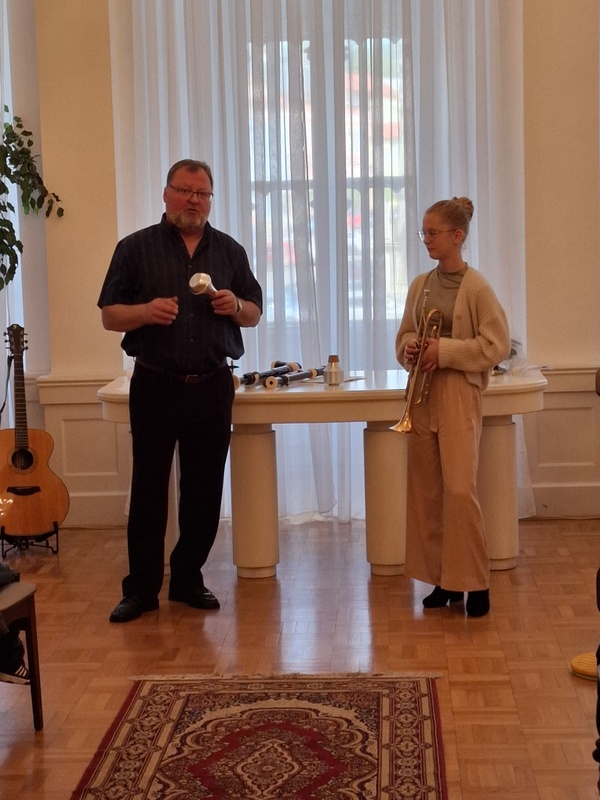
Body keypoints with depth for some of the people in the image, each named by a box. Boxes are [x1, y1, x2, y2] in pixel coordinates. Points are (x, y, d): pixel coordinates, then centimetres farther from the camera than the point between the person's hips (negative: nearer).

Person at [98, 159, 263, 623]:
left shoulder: (230, 251, 11)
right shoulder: (136, 248, 2)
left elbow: (255, 314, 15)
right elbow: (109, 316, 1)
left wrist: (236, 306, -8)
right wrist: (145, 311, -19)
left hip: (213, 387, 3)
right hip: (155, 387, -2)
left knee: (205, 490, 7)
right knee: (148, 489, 1)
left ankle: (188, 580, 21)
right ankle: (141, 589, 10)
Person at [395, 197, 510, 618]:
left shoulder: (477, 287, -8)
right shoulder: (420, 285, 9)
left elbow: (497, 345, -10)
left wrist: (445, 351, -16)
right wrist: (410, 349, -4)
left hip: (459, 396, -6)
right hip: (422, 394, 6)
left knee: (459, 489, -12)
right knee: (425, 491, 7)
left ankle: (475, 582, -1)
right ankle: (444, 579, 17)